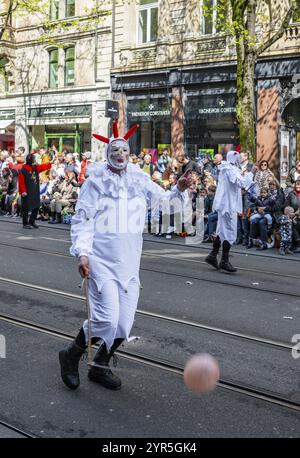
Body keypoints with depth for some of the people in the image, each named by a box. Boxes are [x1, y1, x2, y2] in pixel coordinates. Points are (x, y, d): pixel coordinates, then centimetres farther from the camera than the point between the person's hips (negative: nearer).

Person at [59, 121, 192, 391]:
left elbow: (163, 200, 3)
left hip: (129, 263, 5)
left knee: (125, 322, 7)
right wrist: (82, 252, -16)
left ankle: (100, 366, 29)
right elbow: (82, 220, -5)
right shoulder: (95, 181, -4)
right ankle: (71, 355, 11)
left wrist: (179, 190, -16)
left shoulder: (139, 180, 7)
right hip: (101, 260, -5)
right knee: (107, 318, -15)